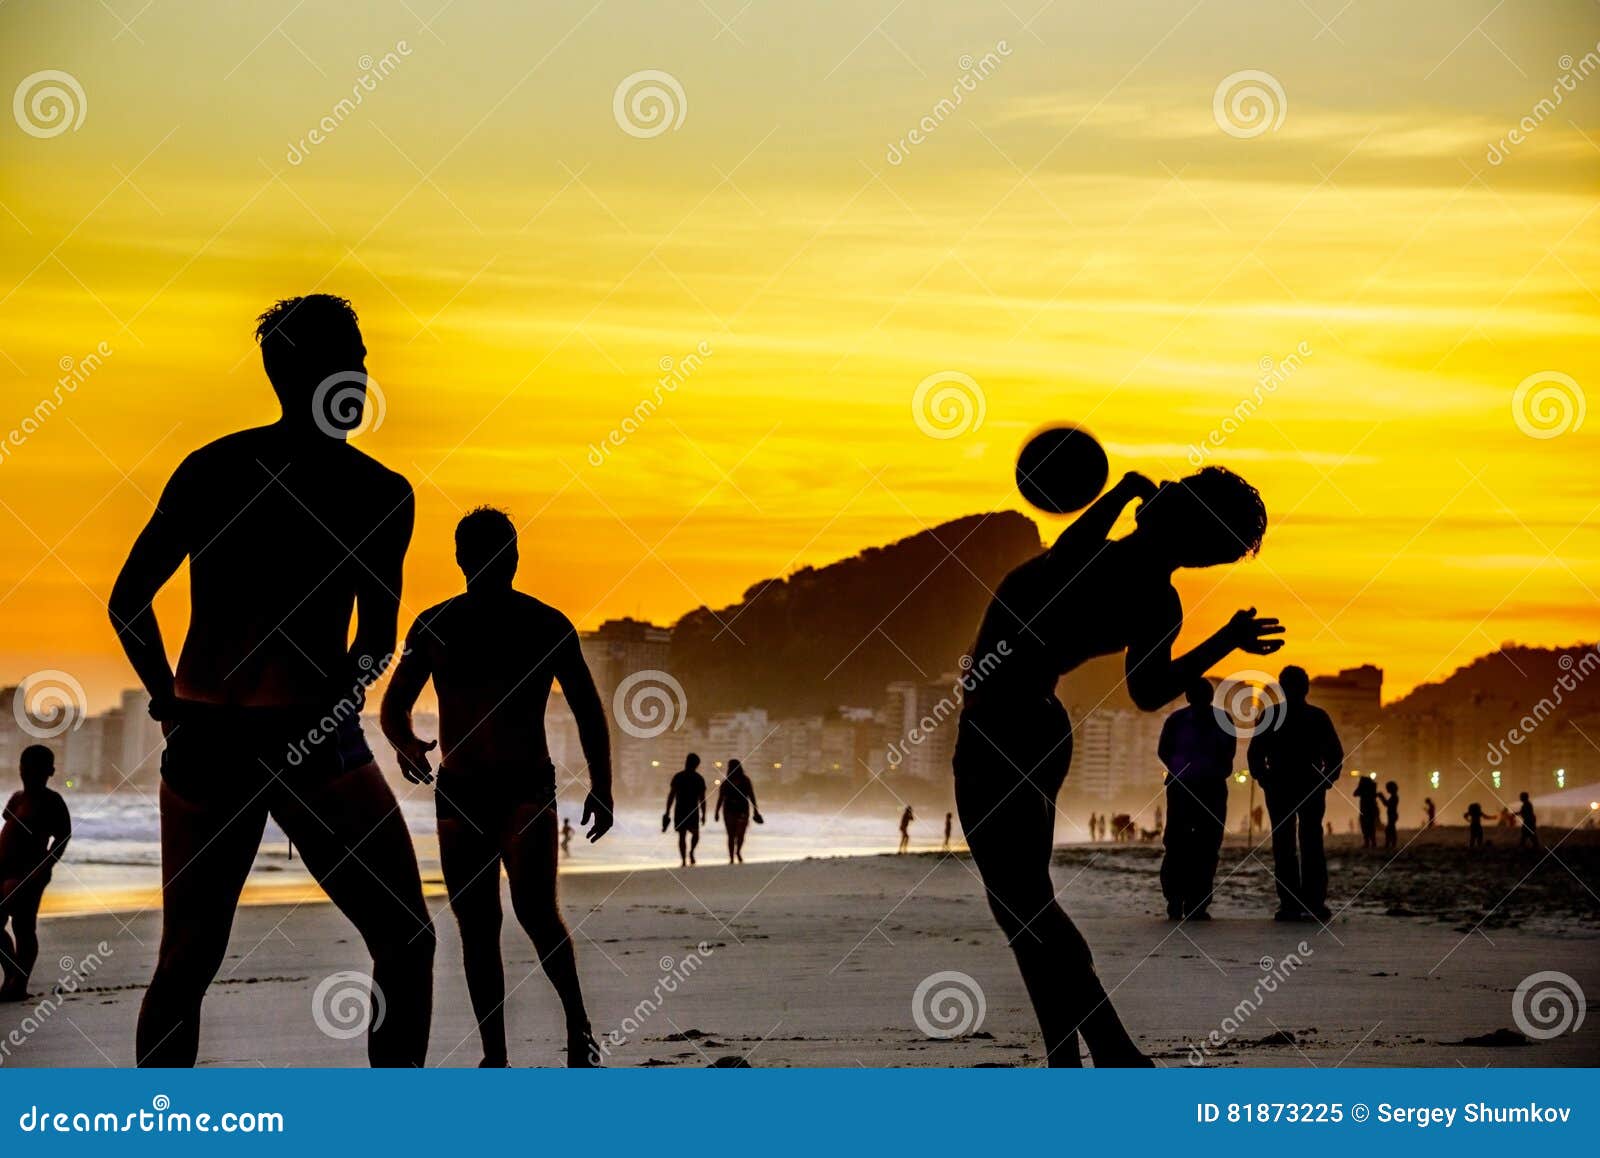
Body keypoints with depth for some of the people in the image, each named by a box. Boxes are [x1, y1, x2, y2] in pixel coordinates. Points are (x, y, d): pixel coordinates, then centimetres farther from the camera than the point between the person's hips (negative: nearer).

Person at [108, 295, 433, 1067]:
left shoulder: (209, 467, 8)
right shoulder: (379, 492, -4)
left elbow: (127, 603, 6)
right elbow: (377, 646, -3)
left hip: (202, 739, 5)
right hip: (311, 741, -4)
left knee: (185, 963, 14)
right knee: (404, 943, 8)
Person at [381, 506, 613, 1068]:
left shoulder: (546, 626, 0)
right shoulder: (435, 627, 5)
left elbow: (588, 712, 7)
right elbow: (394, 708, 12)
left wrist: (601, 788, -1)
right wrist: (406, 745, -11)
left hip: (527, 788, -2)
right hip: (458, 791, 3)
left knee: (535, 909, -19)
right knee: (477, 928, 2)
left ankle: (578, 1023, 0)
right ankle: (494, 1057, 9)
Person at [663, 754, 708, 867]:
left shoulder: (678, 777, 1)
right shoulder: (699, 779, -2)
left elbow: (671, 795, -2)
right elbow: (702, 798, -3)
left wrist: (667, 812, 2)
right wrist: (703, 814, 4)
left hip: (679, 811, 1)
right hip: (693, 810, -1)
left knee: (682, 835, 6)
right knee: (695, 834, 15)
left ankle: (683, 860, -3)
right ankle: (691, 852, -11)